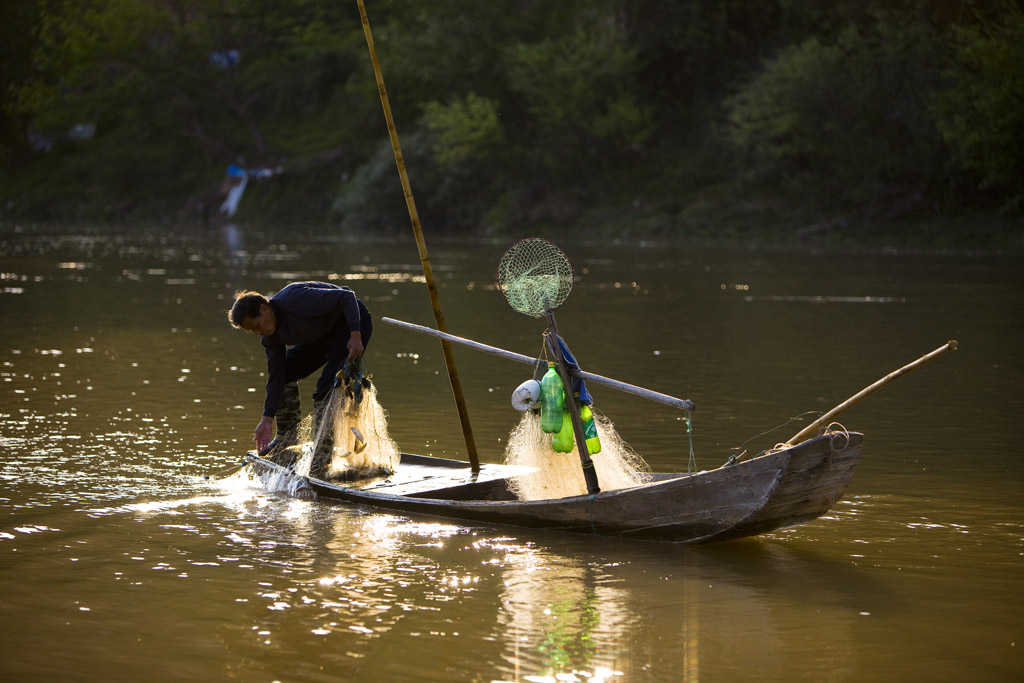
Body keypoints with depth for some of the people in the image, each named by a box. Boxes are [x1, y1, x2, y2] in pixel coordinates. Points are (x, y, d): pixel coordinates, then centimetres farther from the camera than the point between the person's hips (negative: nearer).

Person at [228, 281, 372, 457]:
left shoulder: (296, 300, -33)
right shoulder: (271, 336, -7)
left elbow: (347, 297, -30)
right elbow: (275, 376, -4)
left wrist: (355, 337, -38)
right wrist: (267, 420, -8)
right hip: (322, 336, 8)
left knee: (326, 390, -20)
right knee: (284, 373, 3)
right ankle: (287, 436, 16)